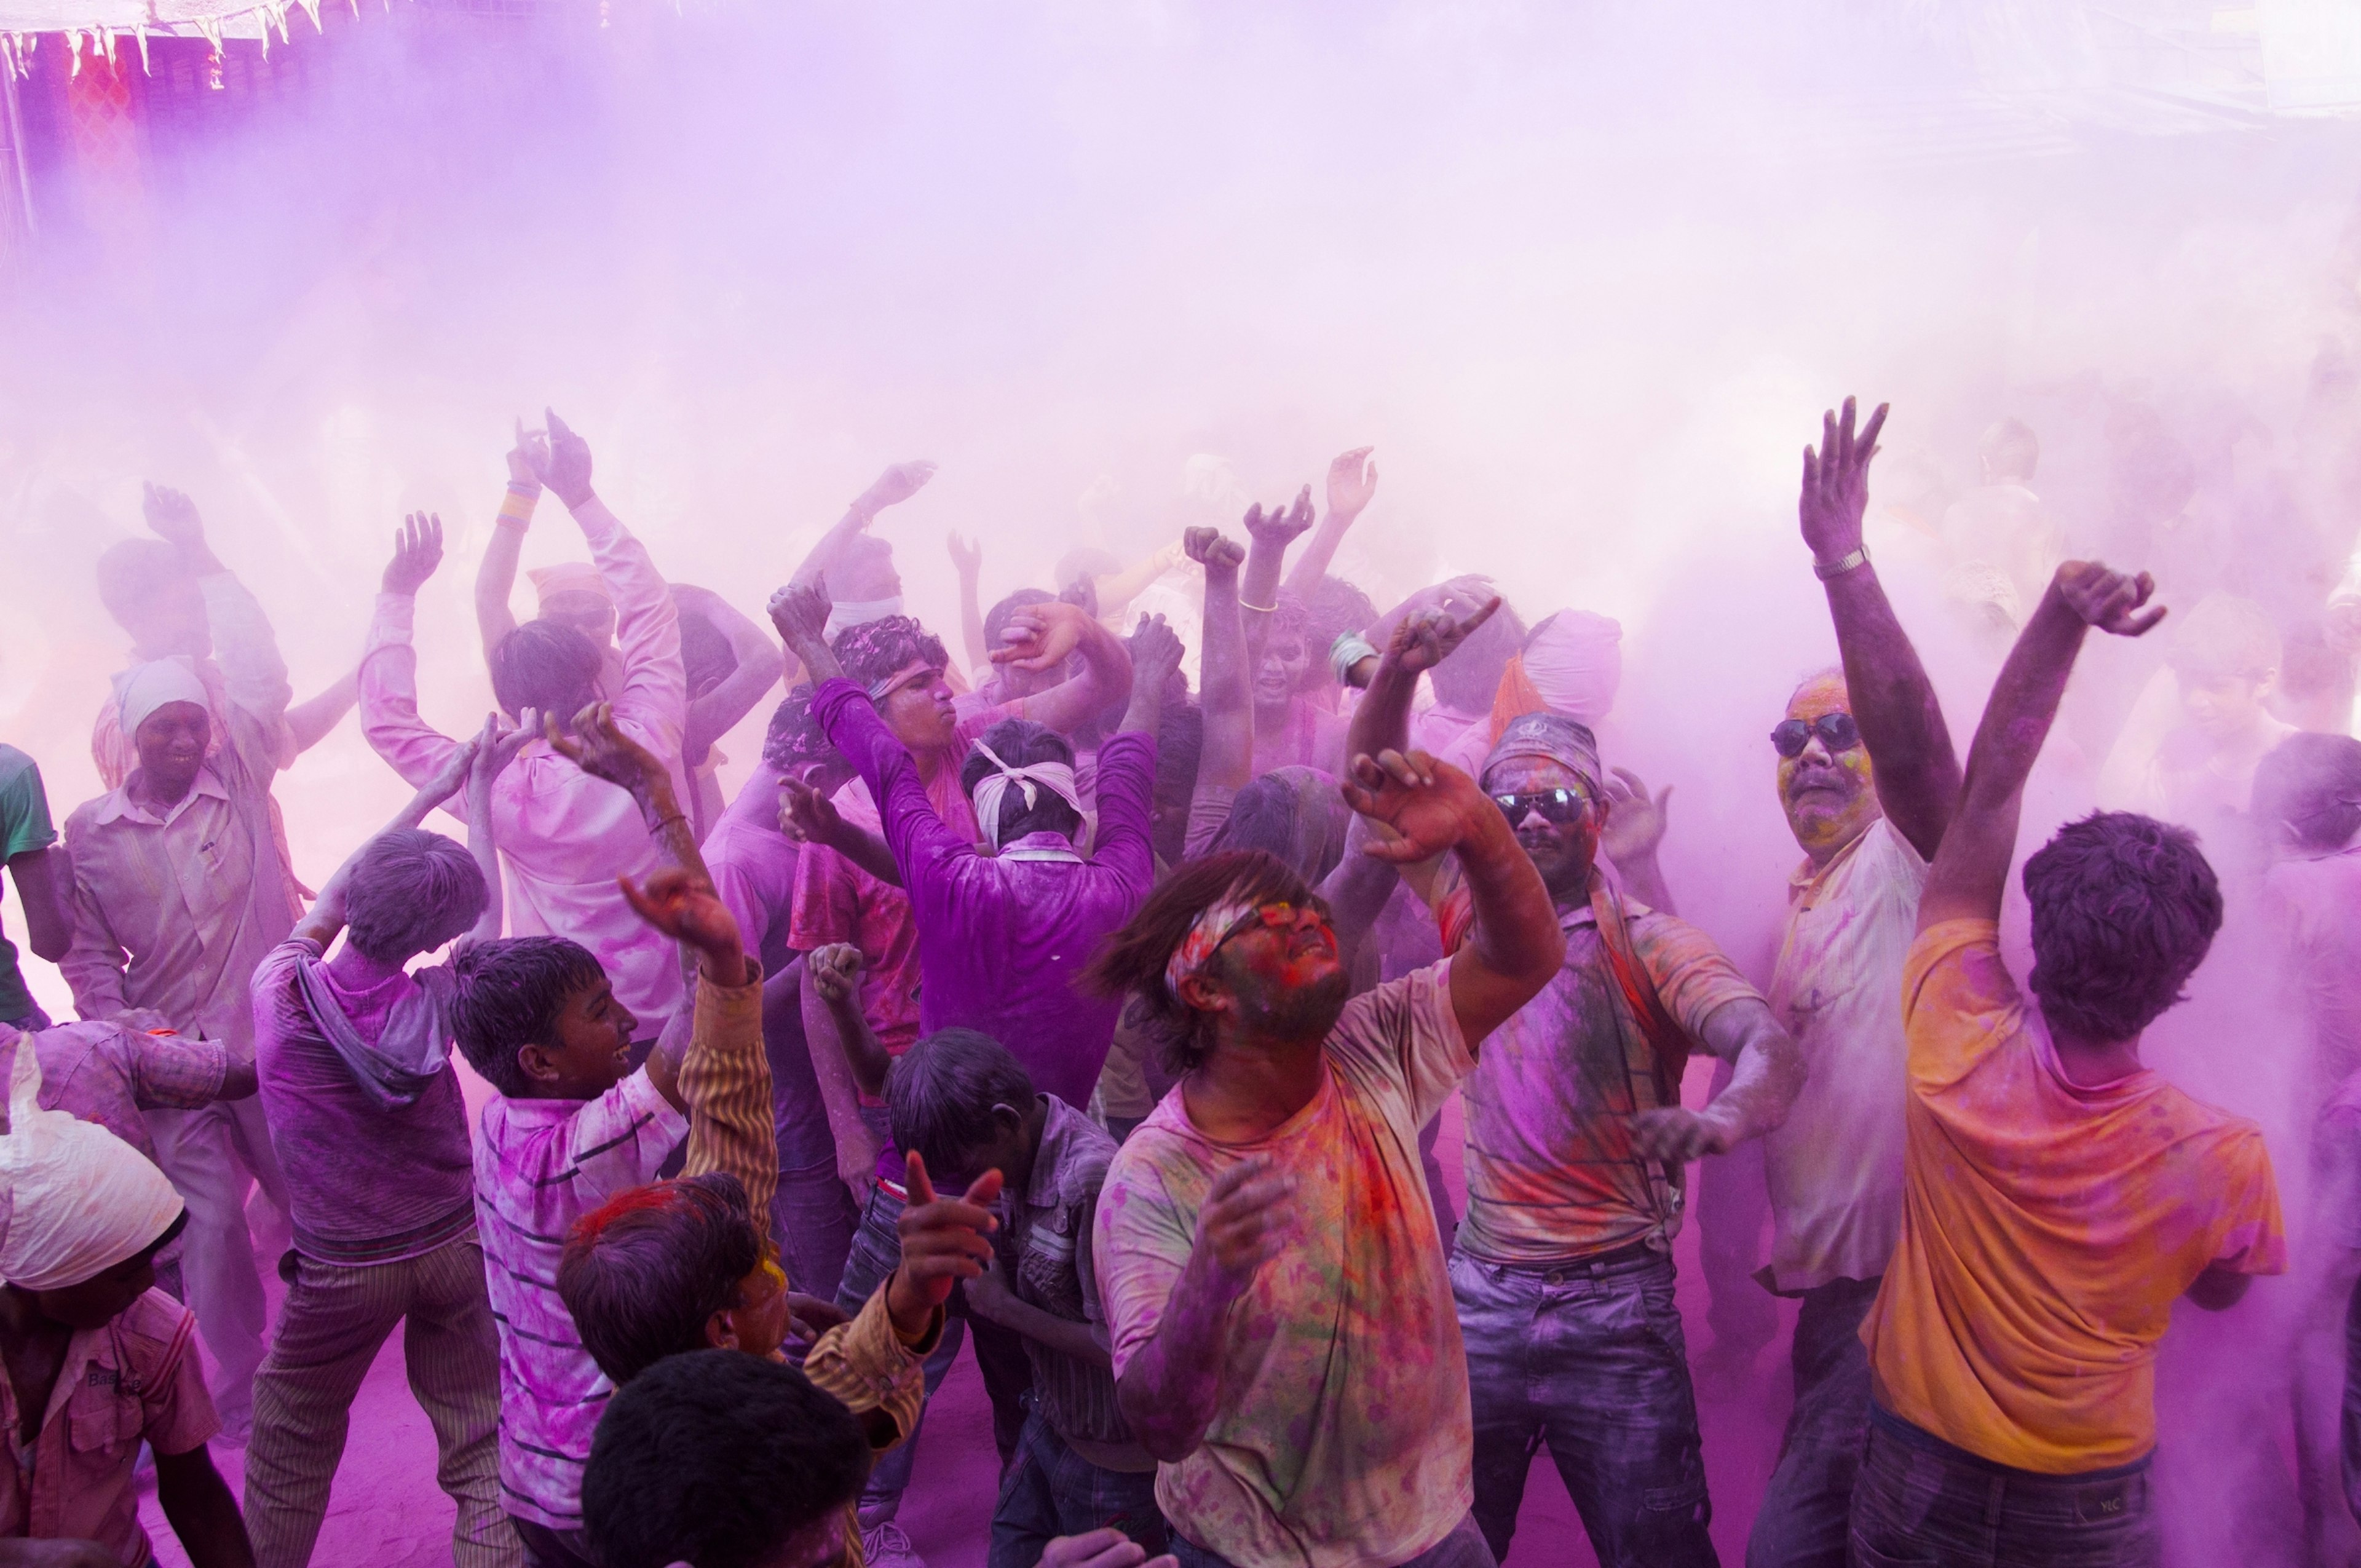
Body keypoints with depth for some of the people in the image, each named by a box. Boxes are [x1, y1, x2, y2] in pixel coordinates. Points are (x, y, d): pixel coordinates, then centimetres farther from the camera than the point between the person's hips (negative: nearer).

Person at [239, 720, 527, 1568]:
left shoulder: (280, 993, -16)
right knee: (482, 1443, 9)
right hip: (454, 1245, 0)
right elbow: (486, 918, 5)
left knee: (293, 1439, 20)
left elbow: (327, 904, 3)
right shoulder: (433, 1005, -16)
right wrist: (476, 792, 16)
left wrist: (429, 795, 11)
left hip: (340, 1268, 0)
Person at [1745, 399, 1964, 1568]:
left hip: (1894, 1264, -9)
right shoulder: (1804, 891, 15)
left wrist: (1844, 565, -40)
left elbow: (1912, 735, -31)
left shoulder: (1907, 857, -11)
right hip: (1824, 1259, 9)